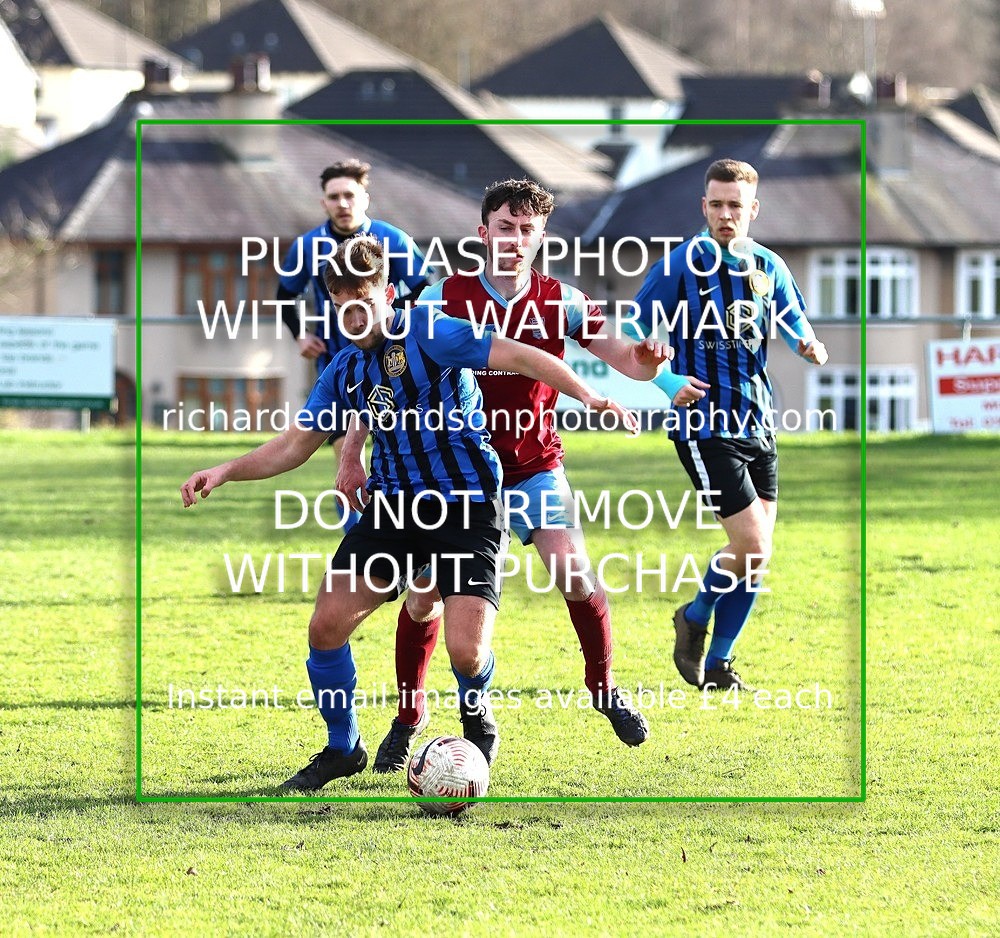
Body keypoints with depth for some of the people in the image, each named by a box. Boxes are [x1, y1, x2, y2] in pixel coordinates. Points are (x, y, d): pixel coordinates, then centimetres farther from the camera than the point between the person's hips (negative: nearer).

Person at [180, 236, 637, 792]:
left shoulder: (427, 334, -11)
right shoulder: (346, 372, 9)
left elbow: (519, 356, -18)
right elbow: (295, 445, 16)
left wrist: (588, 396, -31)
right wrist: (226, 472, 3)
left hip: (469, 508, -6)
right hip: (396, 507, 6)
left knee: (466, 651, -18)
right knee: (327, 625, -7)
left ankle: (477, 715, 20)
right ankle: (342, 749, 16)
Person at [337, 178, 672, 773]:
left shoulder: (560, 302, -4)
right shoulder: (445, 298, -8)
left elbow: (624, 357, -7)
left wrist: (646, 359, -33)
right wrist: (352, 455, -10)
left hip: (534, 467, 0)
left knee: (575, 573, -15)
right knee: (425, 591, -6)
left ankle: (604, 686, 10)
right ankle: (410, 715, 14)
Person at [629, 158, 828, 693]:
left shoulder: (768, 267, 8)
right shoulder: (683, 263, -7)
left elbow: (795, 327, 18)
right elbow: (630, 336, -5)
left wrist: (810, 347, -6)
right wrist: (669, 382, -19)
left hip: (757, 427, 6)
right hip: (705, 426, -6)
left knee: (755, 560, 6)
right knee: (752, 547, -13)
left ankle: (717, 667, 19)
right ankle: (695, 619, 14)